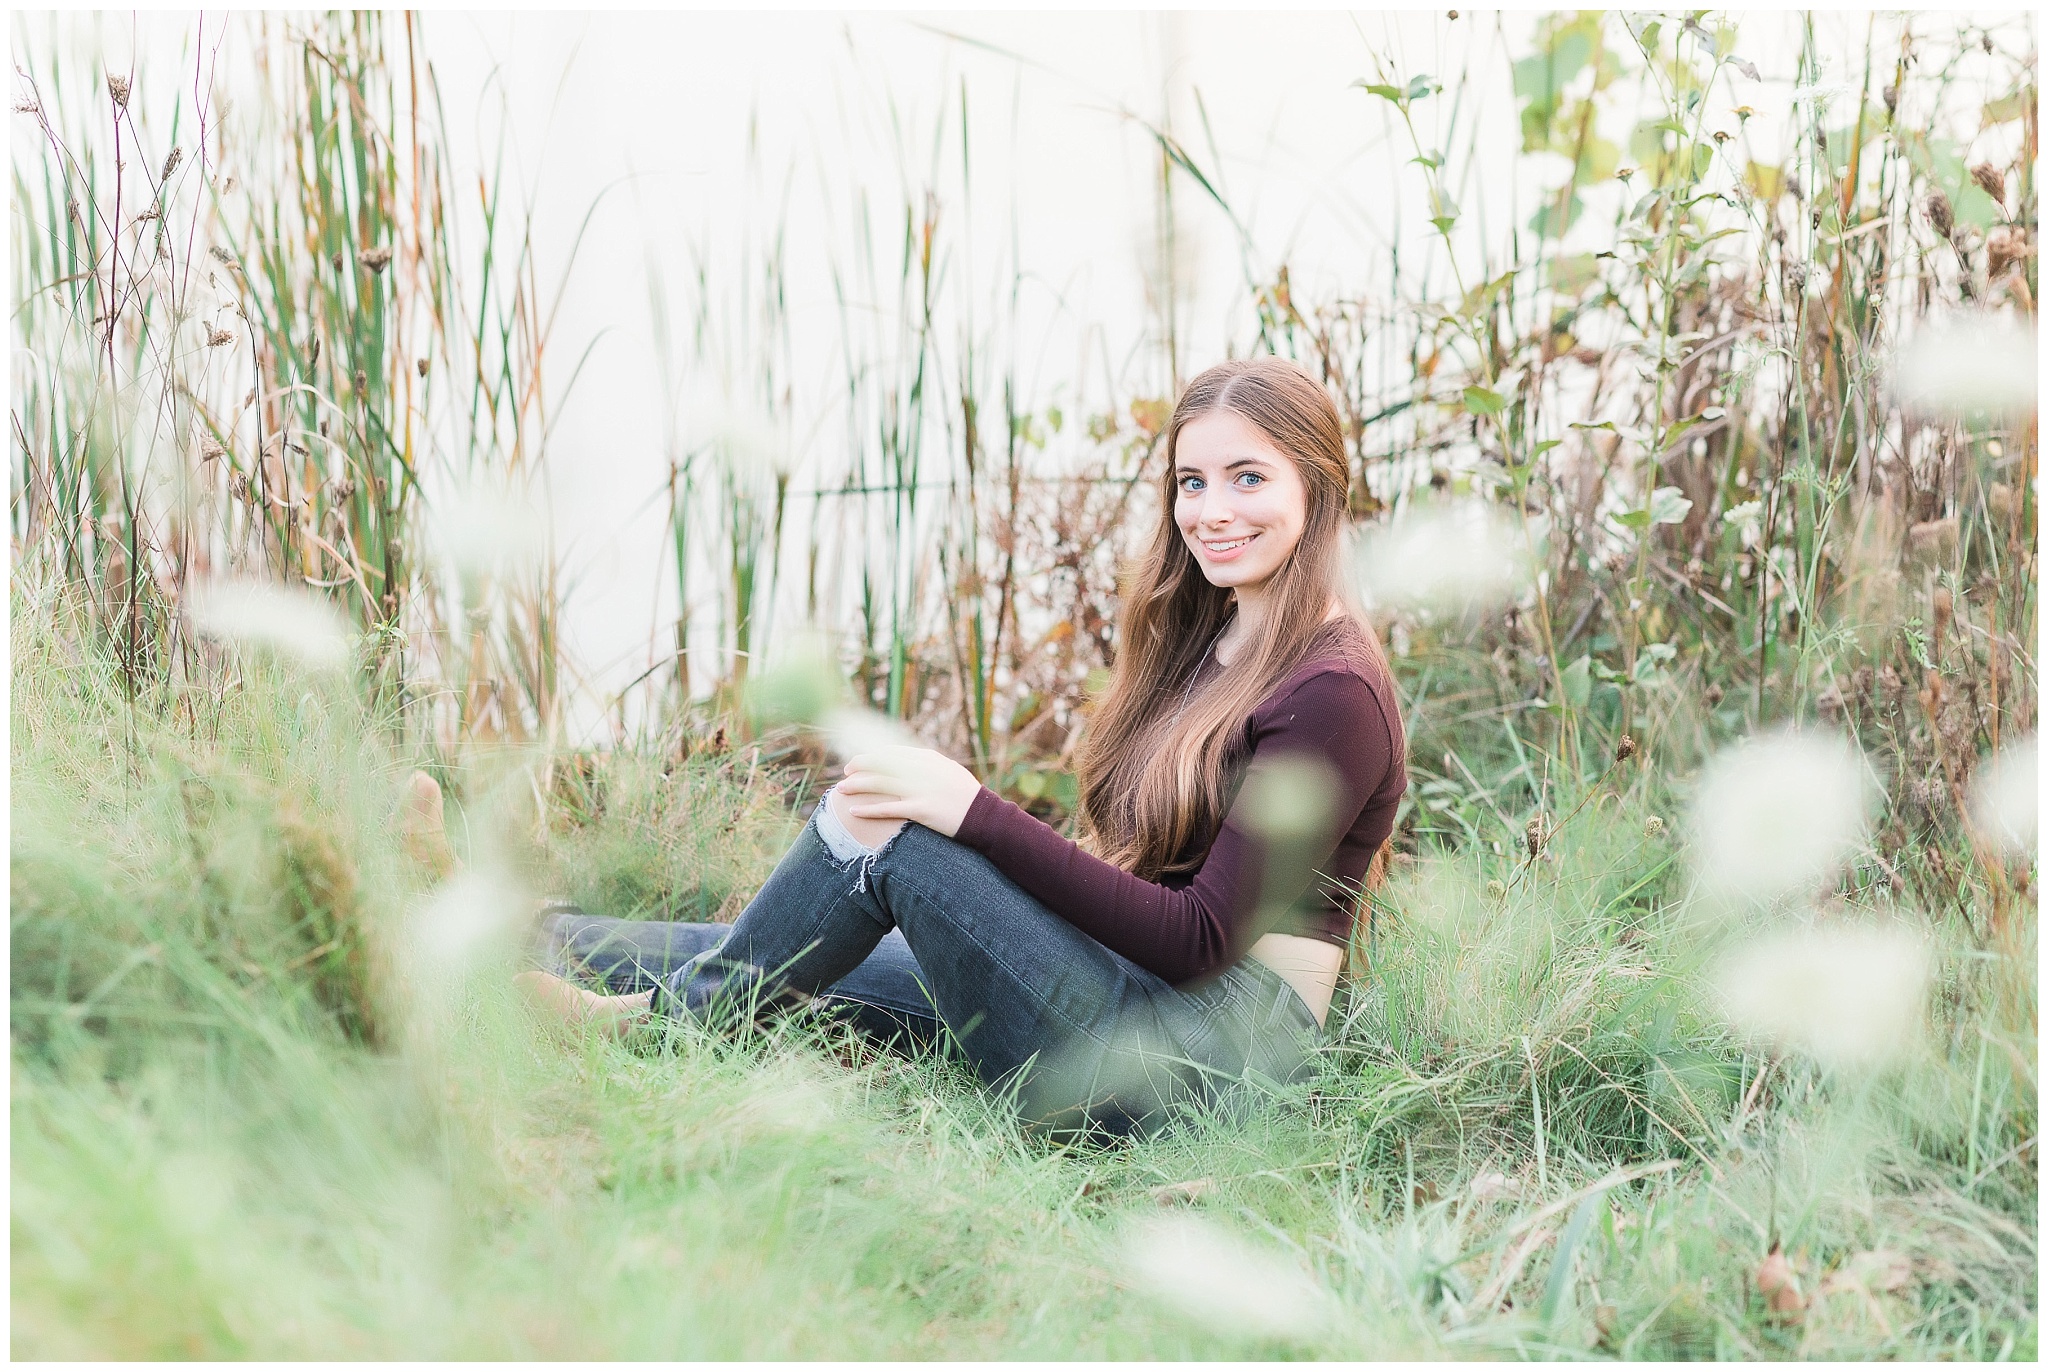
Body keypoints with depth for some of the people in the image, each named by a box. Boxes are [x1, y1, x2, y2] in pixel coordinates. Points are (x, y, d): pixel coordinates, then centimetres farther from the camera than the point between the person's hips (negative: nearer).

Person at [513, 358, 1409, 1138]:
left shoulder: (1332, 692, -15)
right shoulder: (1203, 641, 14)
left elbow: (1202, 938, -20)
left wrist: (978, 815, -21)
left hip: (1216, 1045, -9)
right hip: (1142, 994, 9)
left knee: (884, 827, -15)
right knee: (777, 960, 6)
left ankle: (659, 1016, 4)